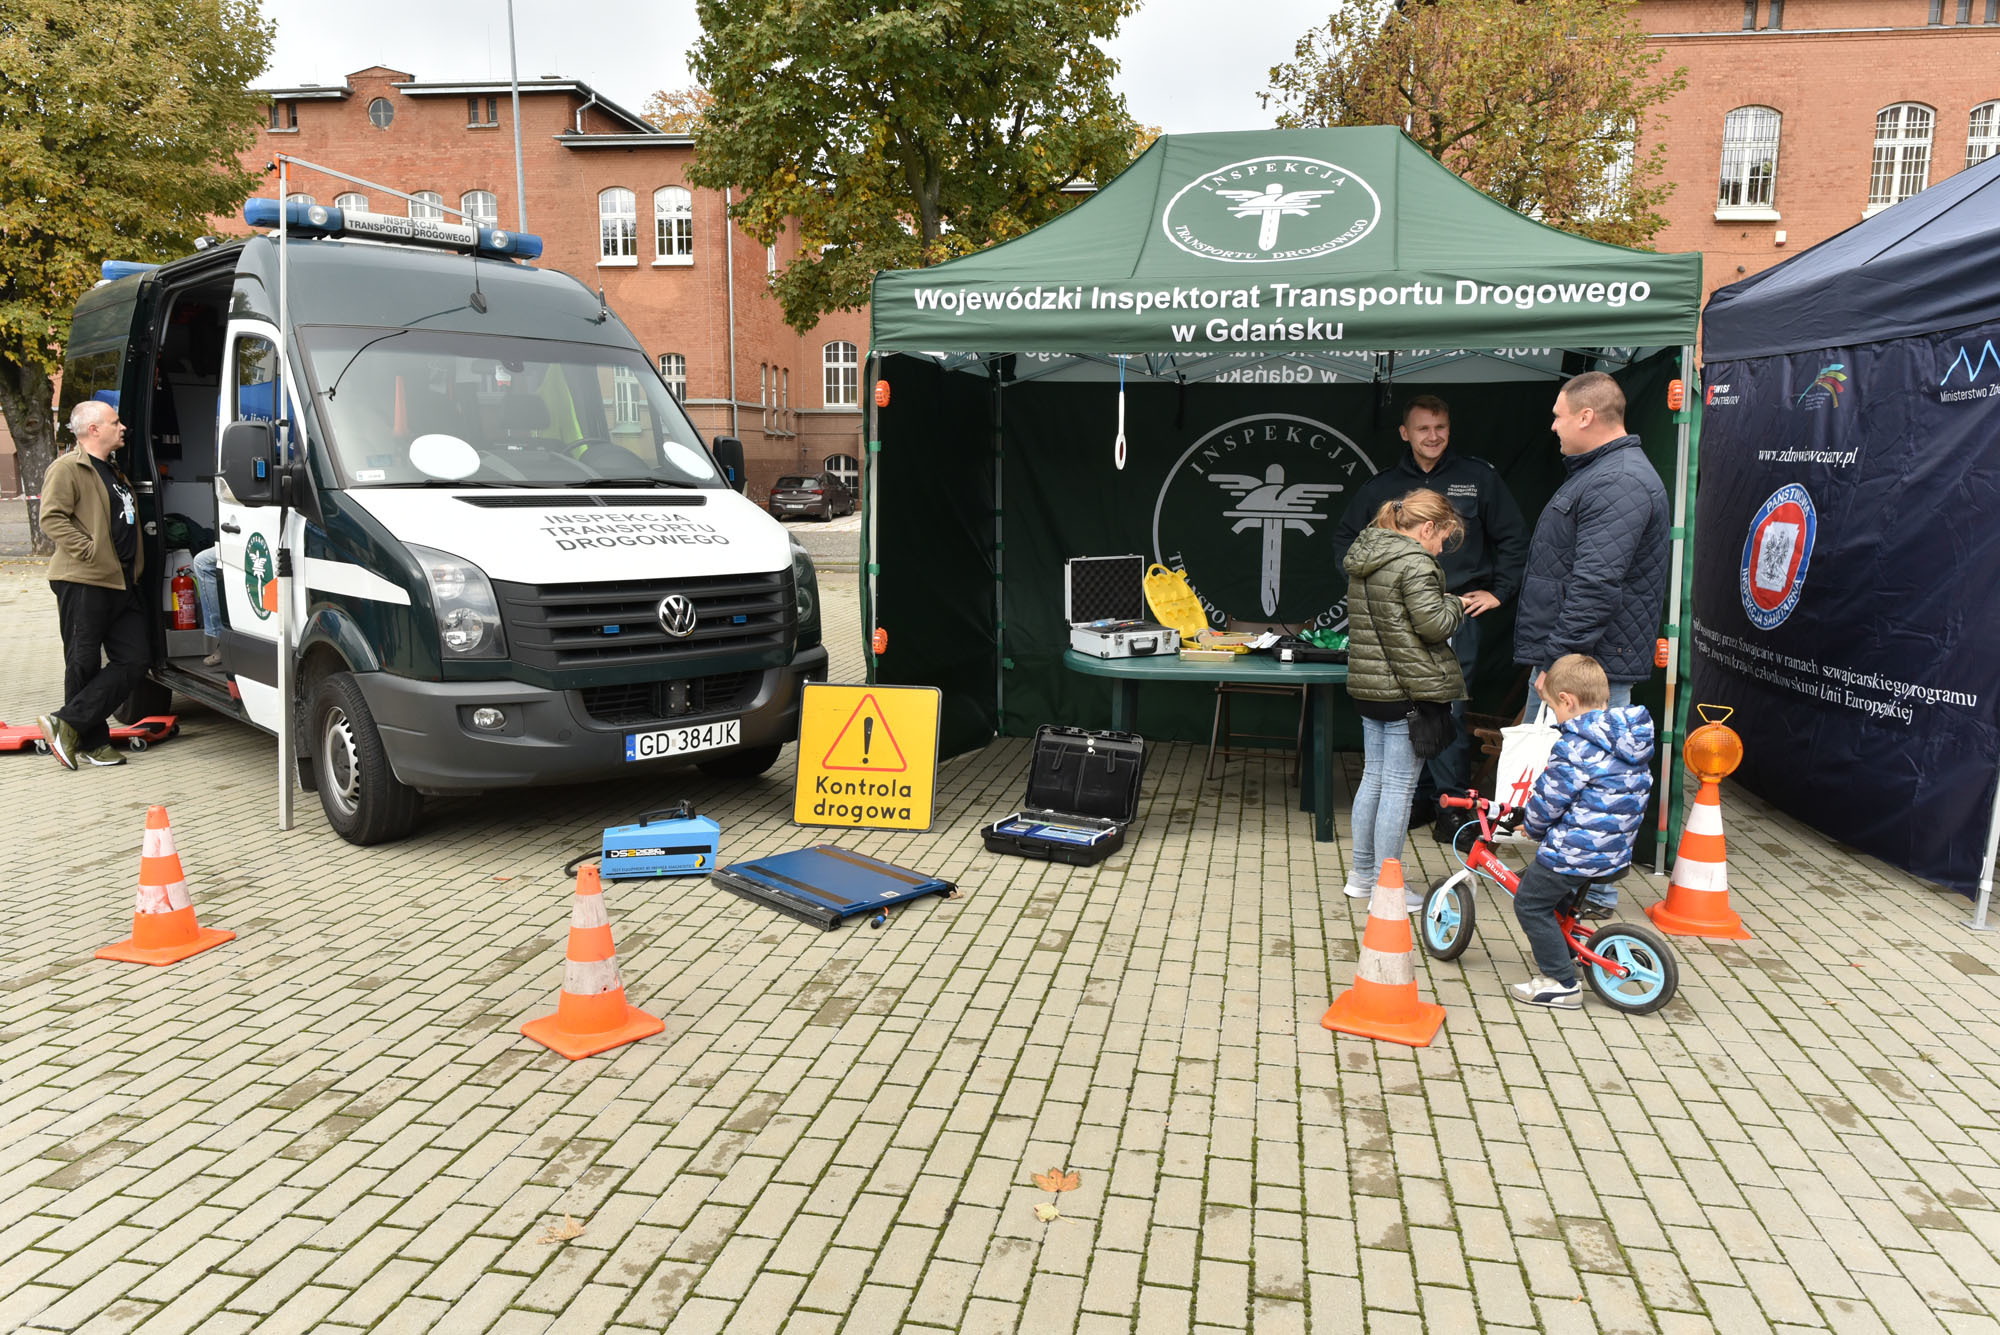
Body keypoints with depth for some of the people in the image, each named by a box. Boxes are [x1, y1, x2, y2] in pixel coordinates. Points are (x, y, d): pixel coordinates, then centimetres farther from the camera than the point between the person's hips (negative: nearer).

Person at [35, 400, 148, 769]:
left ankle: (68, 724, 3)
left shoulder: (113, 472, 22)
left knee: (133, 660, 1)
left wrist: (132, 565, 21)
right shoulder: (67, 469, -7)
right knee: (84, 665, 0)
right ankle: (92, 742, 7)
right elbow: (52, 518, -17)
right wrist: (89, 550, -21)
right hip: (83, 583, -8)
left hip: (122, 583, 8)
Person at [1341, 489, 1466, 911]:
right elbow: (1434, 624, -21)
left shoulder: (1363, 558, 12)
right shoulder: (1415, 563, -15)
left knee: (1373, 777, 16)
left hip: (1367, 685, 9)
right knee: (1400, 786, -2)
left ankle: (1361, 873, 24)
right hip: (1408, 688, -9)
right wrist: (1456, 604, 1)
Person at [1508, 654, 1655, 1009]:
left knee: (1530, 903, 5)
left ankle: (1561, 982, 7)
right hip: (1617, 849, 10)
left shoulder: (1574, 747, -22)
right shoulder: (1634, 737, 5)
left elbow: (1549, 801, -15)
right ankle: (1564, 952, 40)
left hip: (1575, 852, -10)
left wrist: (1530, 824, 4)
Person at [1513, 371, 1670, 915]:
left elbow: (1595, 584, -26)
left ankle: (1594, 897, 7)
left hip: (1588, 664, -11)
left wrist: (1558, 660, -25)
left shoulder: (1620, 482, -18)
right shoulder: (1598, 472, 18)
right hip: (1563, 654, 11)